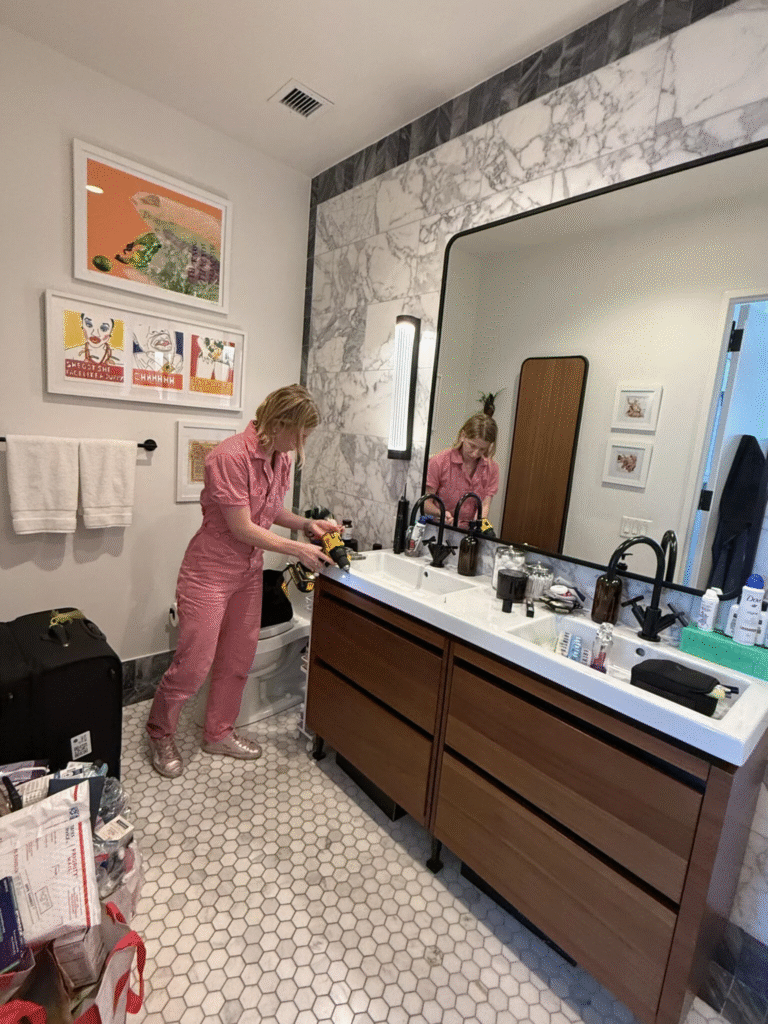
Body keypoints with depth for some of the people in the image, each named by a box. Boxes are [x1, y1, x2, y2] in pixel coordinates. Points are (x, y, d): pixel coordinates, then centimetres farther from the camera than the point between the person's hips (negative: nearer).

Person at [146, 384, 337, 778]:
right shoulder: (230, 457, -25)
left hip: (248, 571, 8)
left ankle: (218, 733, 37)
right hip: (210, 572, -7)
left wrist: (309, 524, -2)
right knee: (194, 664, 4)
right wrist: (299, 550, -18)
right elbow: (242, 528, -23)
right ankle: (159, 734, 32)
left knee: (237, 660, 16)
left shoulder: (280, 459, -1)